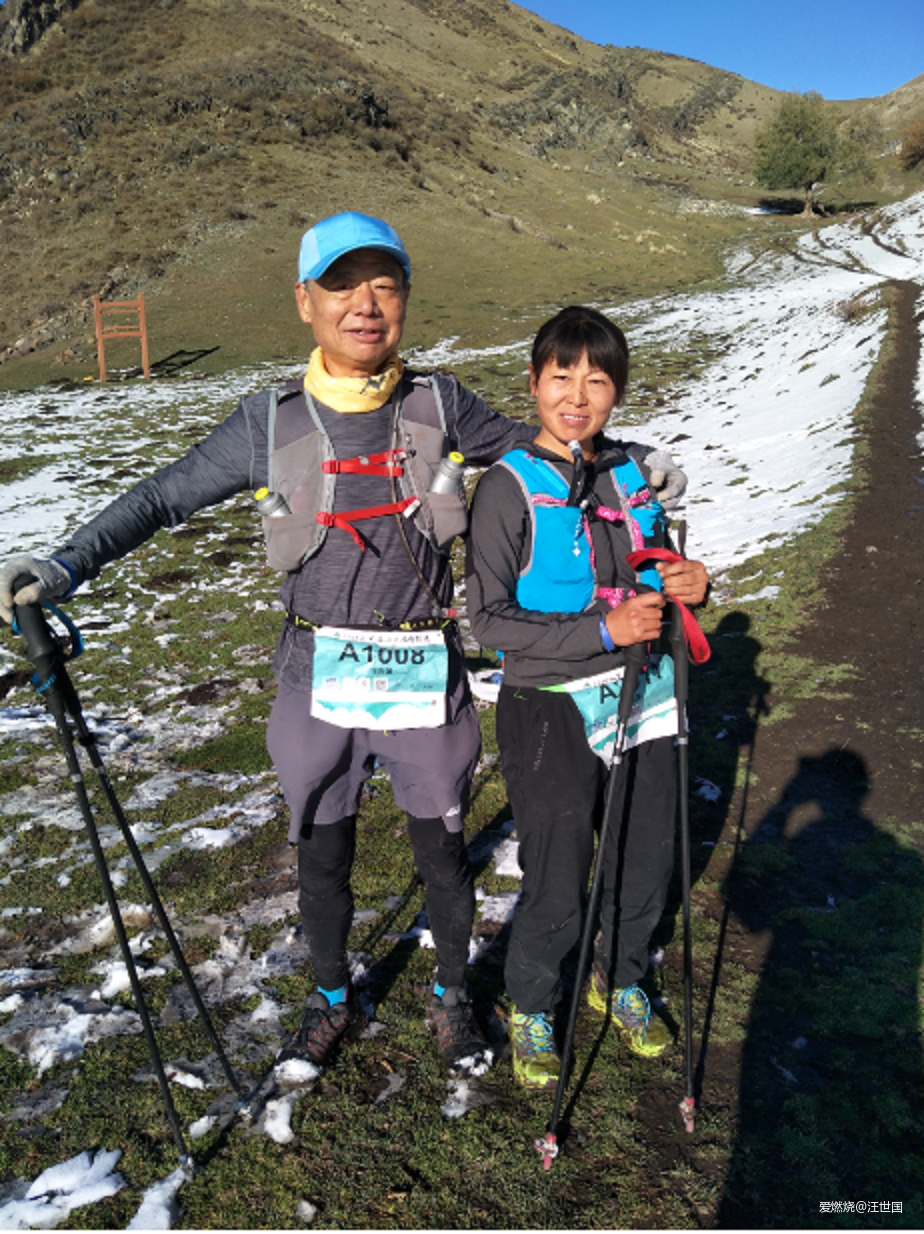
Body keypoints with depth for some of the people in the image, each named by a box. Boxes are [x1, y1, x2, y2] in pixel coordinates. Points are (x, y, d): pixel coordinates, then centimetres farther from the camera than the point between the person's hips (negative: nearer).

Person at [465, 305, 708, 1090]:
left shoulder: (639, 472, 3)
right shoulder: (510, 487, -13)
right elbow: (488, 619, -16)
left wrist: (683, 586, -9)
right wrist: (602, 630, -23)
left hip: (643, 698, 5)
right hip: (552, 710, -5)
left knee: (647, 869, 17)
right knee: (557, 891, 5)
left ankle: (619, 982, 47)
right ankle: (531, 1009, 36)